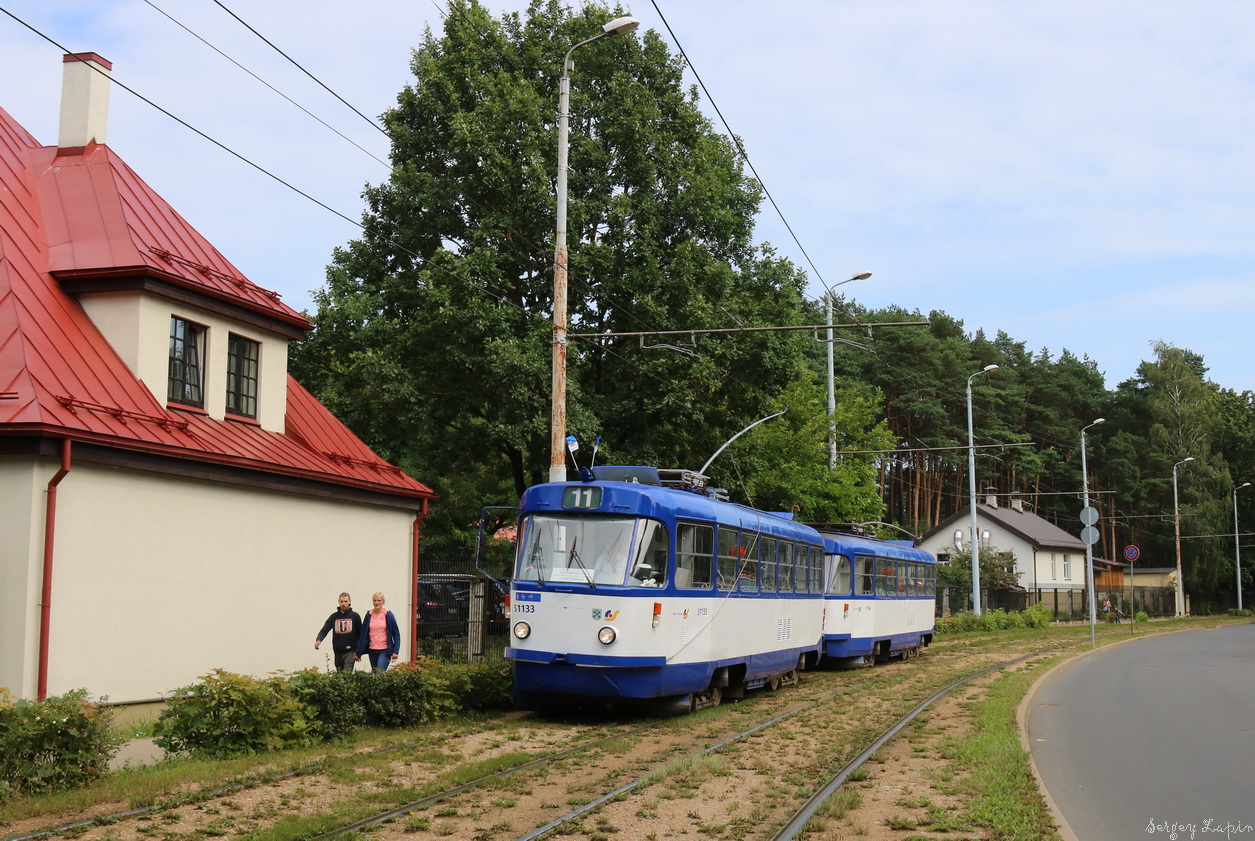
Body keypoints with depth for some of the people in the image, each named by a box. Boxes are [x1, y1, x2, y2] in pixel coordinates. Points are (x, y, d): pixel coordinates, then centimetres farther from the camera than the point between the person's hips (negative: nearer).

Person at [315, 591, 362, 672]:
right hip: (338, 652, 4)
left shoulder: (355, 616, 0)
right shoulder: (334, 617, 7)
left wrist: (358, 652, -5)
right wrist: (318, 640, -22)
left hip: (350, 651, -4)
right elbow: (324, 630, -1)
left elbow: (360, 634, 1)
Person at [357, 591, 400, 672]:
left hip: (385, 651, -4)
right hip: (372, 651, 4)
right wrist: (358, 652, 9)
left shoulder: (388, 615, -2)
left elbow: (396, 634, 0)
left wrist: (395, 651, -9)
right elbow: (363, 634, 9)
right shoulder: (369, 615, 6)